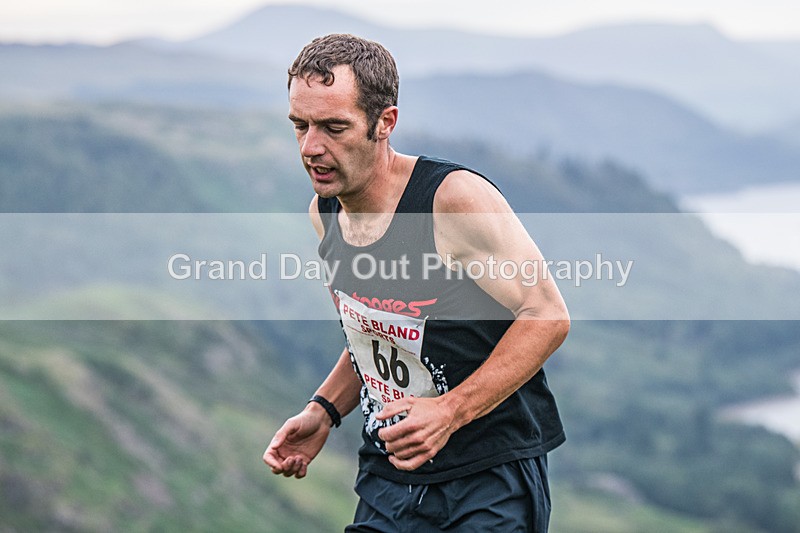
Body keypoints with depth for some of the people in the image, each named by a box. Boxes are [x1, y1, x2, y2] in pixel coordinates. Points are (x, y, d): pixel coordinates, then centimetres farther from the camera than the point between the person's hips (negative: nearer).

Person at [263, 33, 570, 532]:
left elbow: (547, 316, -16)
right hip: (386, 481, 6)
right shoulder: (324, 213, 3)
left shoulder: (456, 197, -18)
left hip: (490, 482, -6)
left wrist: (450, 411, -24)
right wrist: (324, 410, 3)